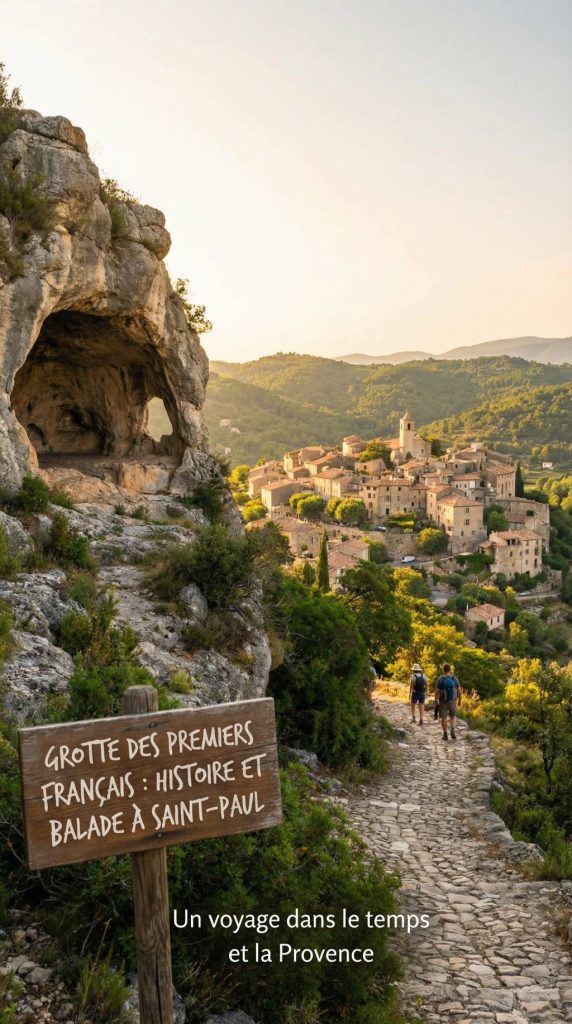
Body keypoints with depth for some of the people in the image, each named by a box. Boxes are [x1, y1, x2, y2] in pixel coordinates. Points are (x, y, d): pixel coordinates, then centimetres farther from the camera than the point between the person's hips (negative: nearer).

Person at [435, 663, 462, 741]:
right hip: (452, 701, 1)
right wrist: (459, 701, 10)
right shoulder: (455, 679, -8)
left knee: (444, 718, 12)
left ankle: (445, 735, 13)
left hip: (443, 701, -1)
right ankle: (452, 730, -3)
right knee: (453, 716, 20)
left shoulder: (440, 679, -14)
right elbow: (459, 691, -3)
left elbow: (437, 692, -12)